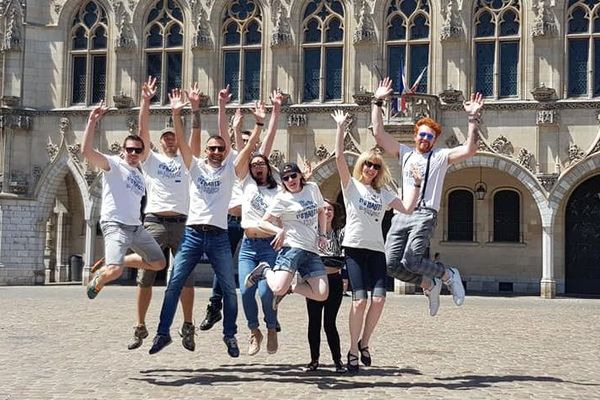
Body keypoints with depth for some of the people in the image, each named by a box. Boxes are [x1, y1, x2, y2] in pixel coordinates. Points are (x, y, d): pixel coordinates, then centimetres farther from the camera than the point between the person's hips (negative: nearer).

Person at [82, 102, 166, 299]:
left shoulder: (139, 175, 21)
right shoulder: (113, 164, -2)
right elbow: (86, 151, -17)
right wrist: (92, 121, -21)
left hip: (136, 227, 8)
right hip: (115, 225, -8)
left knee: (159, 263, 11)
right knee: (115, 271, -26)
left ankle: (111, 264, 21)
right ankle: (97, 281, 10)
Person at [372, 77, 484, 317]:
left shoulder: (441, 157, 11)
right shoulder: (405, 154, 21)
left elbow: (469, 150, -5)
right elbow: (378, 133, 14)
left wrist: (473, 119, -9)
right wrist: (377, 102, 10)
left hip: (425, 215, -5)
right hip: (401, 215, 5)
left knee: (410, 261, -21)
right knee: (391, 264, -7)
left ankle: (449, 275, 6)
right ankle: (429, 285, 17)